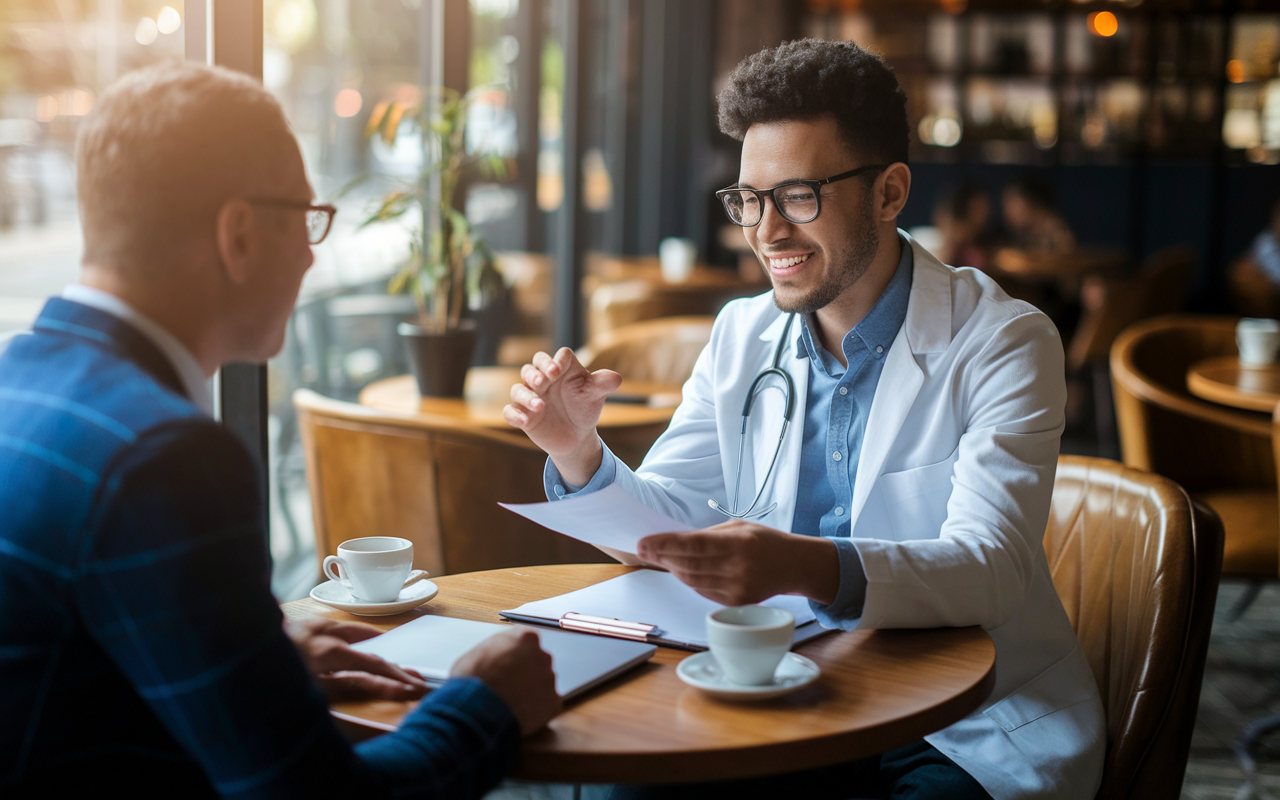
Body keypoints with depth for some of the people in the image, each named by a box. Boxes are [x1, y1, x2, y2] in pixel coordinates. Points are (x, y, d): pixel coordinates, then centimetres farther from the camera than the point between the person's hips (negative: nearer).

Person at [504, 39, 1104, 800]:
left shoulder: (1006, 344, -11)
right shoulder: (742, 336, 6)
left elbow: (991, 568, -24)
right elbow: (669, 519, 8)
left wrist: (808, 568, -43)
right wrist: (579, 452, -14)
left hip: (977, 735, -3)